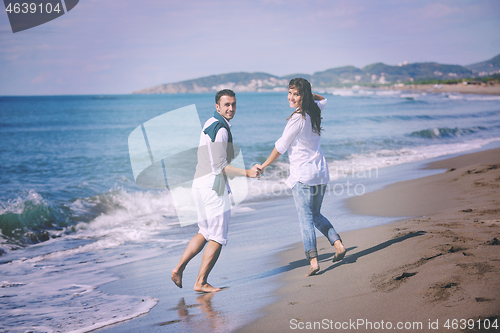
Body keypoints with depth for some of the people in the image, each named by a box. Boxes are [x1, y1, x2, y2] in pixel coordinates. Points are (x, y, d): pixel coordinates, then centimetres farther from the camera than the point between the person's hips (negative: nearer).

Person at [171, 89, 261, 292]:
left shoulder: (211, 124, 18)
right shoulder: (220, 128, -15)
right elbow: (220, 166, -19)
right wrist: (247, 173, -16)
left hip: (201, 184, 10)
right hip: (213, 186, -10)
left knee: (206, 233, 20)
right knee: (217, 238, 0)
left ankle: (178, 269, 17)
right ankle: (201, 283, 6)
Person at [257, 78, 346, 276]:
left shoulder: (297, 119, -16)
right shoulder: (314, 111, 7)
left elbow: (280, 147, -9)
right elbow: (323, 100, 35)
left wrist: (264, 166, 2)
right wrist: (310, 94, 19)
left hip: (302, 175, -8)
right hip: (321, 172, 8)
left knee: (305, 219, -5)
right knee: (316, 215, 20)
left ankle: (313, 260, -11)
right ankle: (338, 243, 7)